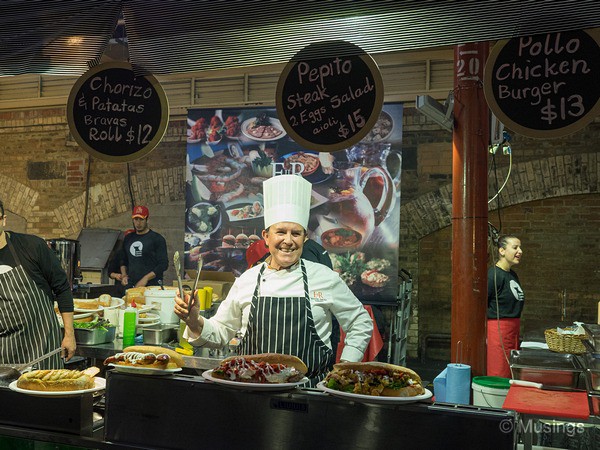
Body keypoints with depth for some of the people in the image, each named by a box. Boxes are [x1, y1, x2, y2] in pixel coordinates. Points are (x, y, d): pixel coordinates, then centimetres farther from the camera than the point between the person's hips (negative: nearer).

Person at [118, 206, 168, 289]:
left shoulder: (157, 239, -1)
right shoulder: (128, 238, 16)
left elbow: (163, 264, -7)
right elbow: (123, 261, 27)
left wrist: (146, 278, -14)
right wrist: (123, 275, 8)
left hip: (151, 286, -4)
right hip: (130, 286, 5)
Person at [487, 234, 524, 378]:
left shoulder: (513, 275, 13)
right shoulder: (494, 274, -15)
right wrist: (485, 336, -19)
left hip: (513, 331, 9)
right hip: (498, 330, -9)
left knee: (510, 376, 13)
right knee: (498, 376, -4)